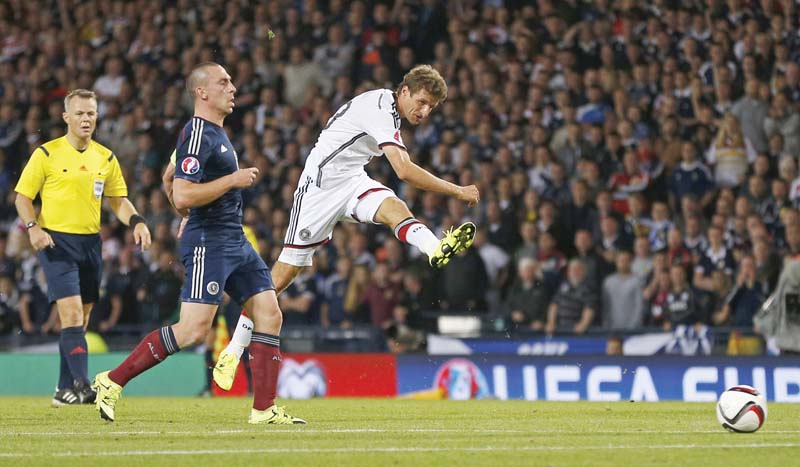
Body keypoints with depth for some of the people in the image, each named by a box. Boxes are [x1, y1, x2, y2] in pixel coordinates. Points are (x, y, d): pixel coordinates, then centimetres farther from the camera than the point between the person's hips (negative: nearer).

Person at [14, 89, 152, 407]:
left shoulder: (106, 158, 9)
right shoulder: (46, 154, -3)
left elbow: (118, 200, 15)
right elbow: (22, 196, -1)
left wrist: (136, 221, -4)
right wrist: (33, 227, -17)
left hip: (90, 242, 5)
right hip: (56, 241, -5)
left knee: (81, 319, 9)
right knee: (71, 312, -18)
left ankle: (65, 390, 18)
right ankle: (81, 384, -24)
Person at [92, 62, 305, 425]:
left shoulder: (217, 133, 17)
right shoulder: (197, 134, -14)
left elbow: (172, 175, 31)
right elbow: (182, 196, -24)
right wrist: (233, 180, -18)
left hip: (235, 242, 10)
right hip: (209, 242, -10)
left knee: (269, 315, 2)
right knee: (194, 329, -15)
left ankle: (264, 409, 3)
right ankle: (112, 382, -7)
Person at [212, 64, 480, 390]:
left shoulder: (387, 109, 9)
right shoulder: (379, 107, -21)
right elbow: (404, 171, -29)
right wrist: (457, 191, -25)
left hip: (351, 180, 7)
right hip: (320, 185, -7)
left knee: (394, 208, -27)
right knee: (283, 274, -5)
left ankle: (437, 250, -59)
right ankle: (233, 351, 7)